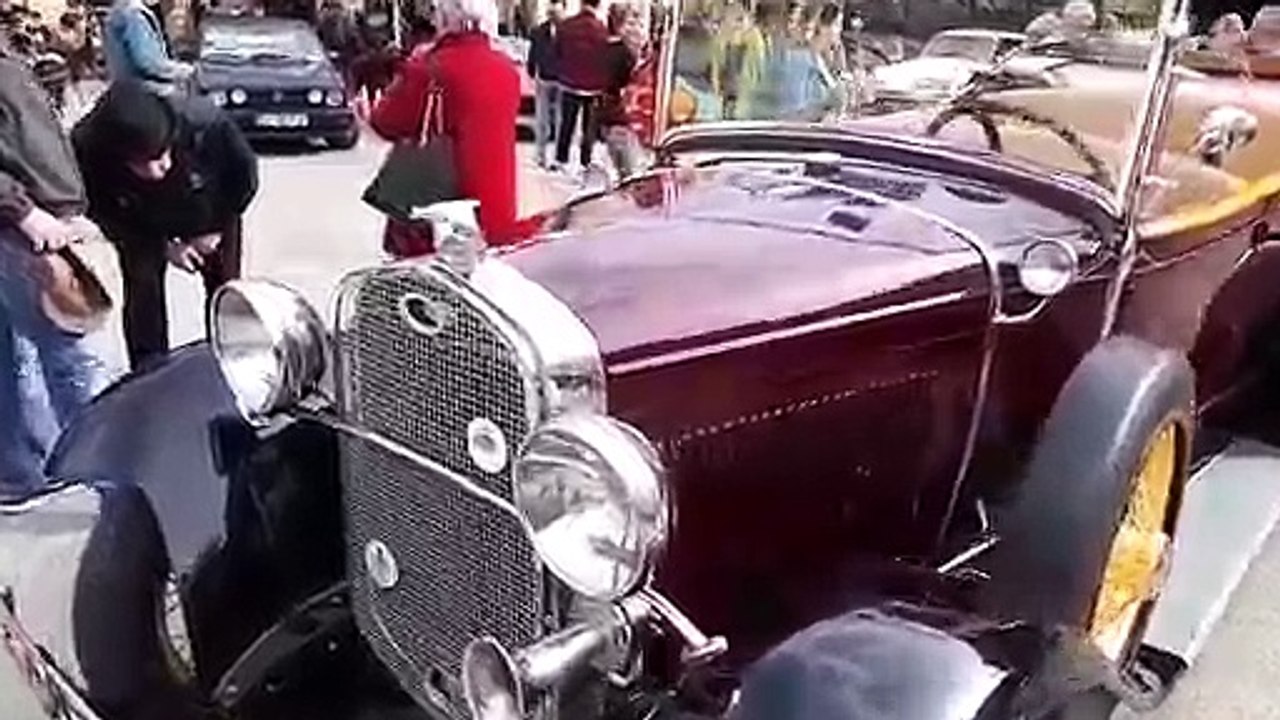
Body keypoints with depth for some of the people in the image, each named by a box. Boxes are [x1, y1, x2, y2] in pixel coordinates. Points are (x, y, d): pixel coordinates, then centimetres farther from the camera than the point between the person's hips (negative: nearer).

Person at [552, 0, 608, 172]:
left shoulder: (566, 26, -6)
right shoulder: (601, 29, -17)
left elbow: (557, 53, 5)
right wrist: (602, 82, 3)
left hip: (569, 83, 3)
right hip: (593, 86, -3)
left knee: (566, 123, 15)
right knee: (589, 127, 10)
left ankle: (561, 159, 20)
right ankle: (585, 162, 14)